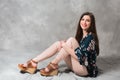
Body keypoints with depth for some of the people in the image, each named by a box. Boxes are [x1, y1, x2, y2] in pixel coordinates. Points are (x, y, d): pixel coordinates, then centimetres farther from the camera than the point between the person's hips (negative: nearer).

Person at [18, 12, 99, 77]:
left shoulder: (90, 37, -17)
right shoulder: (81, 34, 10)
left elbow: (79, 56, -26)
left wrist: (65, 46, -18)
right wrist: (65, 45, -2)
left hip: (86, 69, -8)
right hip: (76, 65, 8)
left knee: (71, 40, -23)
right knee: (58, 44, -6)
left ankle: (52, 66, -15)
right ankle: (34, 62, -12)